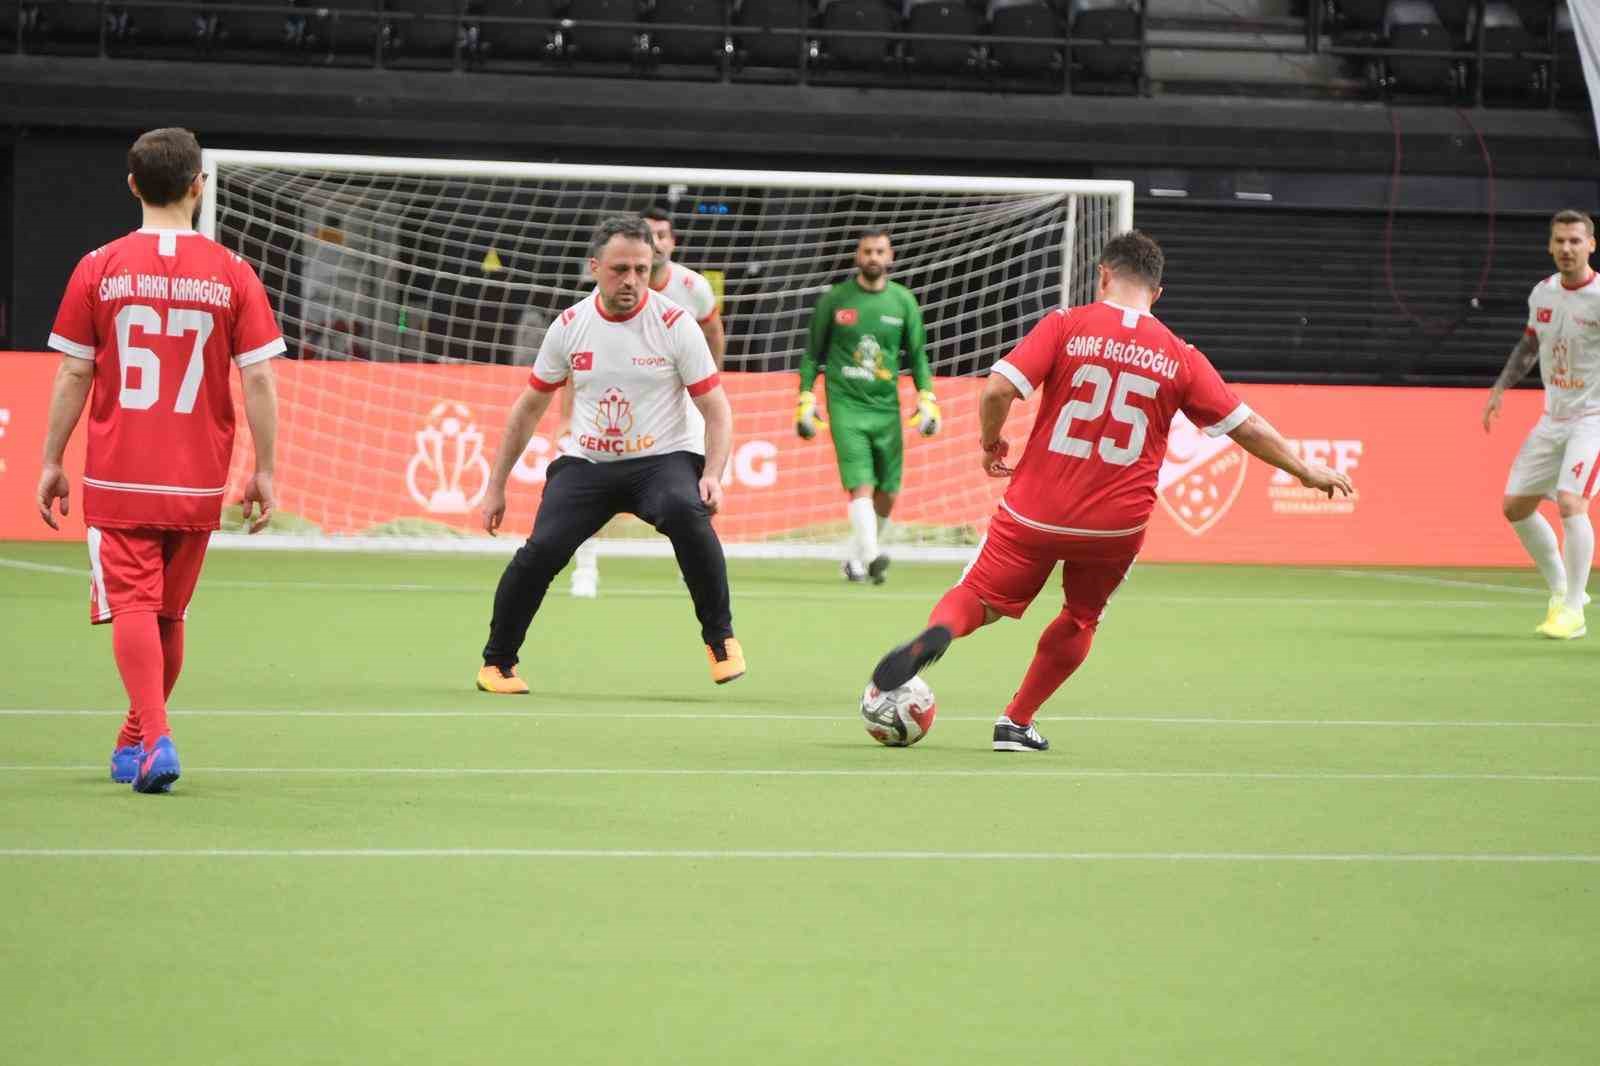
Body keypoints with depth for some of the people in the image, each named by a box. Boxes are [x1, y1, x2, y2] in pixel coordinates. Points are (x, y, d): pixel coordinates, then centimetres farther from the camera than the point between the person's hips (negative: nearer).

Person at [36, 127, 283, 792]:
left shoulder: (99, 269, -3)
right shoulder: (232, 274, -2)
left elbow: (73, 374, -1)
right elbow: (258, 379, -3)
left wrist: (52, 463, 8)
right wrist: (264, 473, 4)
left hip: (117, 479, -2)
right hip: (197, 484, 2)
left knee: (132, 606, -4)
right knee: (169, 614, 15)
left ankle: (154, 738, -23)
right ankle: (134, 746, 29)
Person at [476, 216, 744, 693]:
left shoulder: (675, 324, -9)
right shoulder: (569, 326, 0)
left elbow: (716, 408, -6)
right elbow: (528, 408, 12)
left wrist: (712, 474, -23)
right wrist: (496, 487, 12)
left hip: (663, 459, -2)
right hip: (586, 465, 2)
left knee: (685, 511, -35)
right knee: (540, 549, -20)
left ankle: (720, 637, -17)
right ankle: (497, 662, 4)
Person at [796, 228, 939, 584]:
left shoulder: (904, 302, 6)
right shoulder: (834, 299, 2)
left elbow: (917, 355, 13)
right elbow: (813, 354, 9)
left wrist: (927, 398, 1)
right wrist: (805, 400, 4)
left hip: (887, 408, 3)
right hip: (846, 406, -3)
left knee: (887, 495, 4)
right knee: (861, 485, -18)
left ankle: (856, 559, 20)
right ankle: (871, 556, -30)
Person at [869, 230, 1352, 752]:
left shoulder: (1065, 326, -4)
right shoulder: (1178, 357, 2)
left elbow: (998, 389, -13)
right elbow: (1245, 425, 7)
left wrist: (990, 442, 6)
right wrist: (1306, 471, 19)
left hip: (1036, 511, -2)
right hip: (1117, 525, 2)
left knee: (980, 599, 8)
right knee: (1080, 618, 26)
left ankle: (937, 632, -25)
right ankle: (1017, 722, 26)